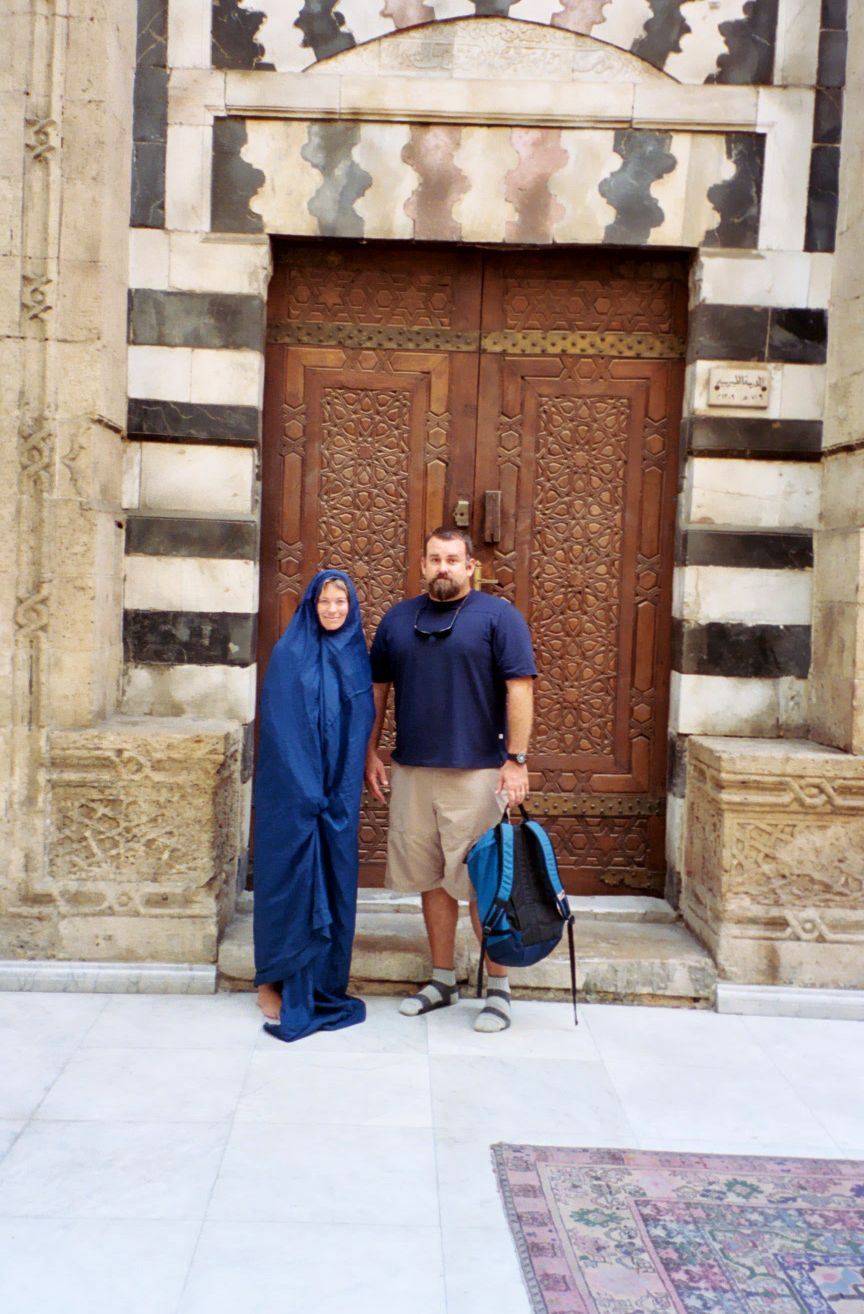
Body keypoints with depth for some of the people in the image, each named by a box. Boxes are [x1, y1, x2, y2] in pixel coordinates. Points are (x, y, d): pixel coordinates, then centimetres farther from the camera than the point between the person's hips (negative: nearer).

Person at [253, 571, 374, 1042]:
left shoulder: (356, 656, 9)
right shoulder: (289, 654, -4)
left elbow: (361, 727, 10)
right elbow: (279, 727, -8)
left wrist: (343, 789, 1)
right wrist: (305, 789, -15)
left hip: (340, 792, 4)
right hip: (293, 790, -4)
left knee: (334, 880, 7)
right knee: (291, 880, -1)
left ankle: (324, 984, 18)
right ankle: (274, 983, 12)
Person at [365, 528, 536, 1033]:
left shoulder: (499, 616, -2)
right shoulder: (397, 619, 11)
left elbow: (520, 688, -7)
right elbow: (378, 688, 16)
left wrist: (516, 759, -13)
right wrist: (371, 752, 10)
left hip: (477, 772, -4)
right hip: (412, 771, 5)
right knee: (431, 878, 12)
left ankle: (499, 988, 13)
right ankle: (443, 980, 25)